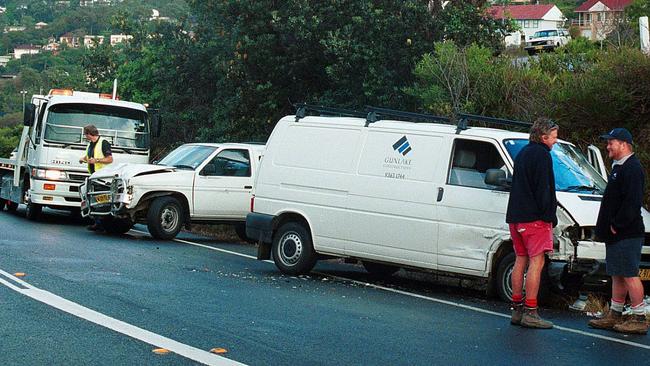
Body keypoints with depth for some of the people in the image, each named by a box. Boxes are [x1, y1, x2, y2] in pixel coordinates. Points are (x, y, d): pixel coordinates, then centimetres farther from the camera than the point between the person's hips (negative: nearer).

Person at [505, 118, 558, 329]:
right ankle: (530, 313, -10)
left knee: (521, 260, 12)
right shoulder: (541, 155, -9)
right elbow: (544, 189, -15)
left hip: (516, 216, 10)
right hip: (535, 217, -9)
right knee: (537, 262, -8)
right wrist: (550, 216, -12)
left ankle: (517, 309, 14)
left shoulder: (523, 153, 20)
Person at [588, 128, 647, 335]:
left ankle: (639, 319, -4)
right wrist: (606, 226, 16)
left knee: (629, 275, -8)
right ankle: (615, 315, 20)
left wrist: (617, 225, -18)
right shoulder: (619, 167, 19)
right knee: (617, 275, 14)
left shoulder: (632, 169, -15)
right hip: (616, 234, 11)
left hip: (626, 234, -11)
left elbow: (632, 202, -23)